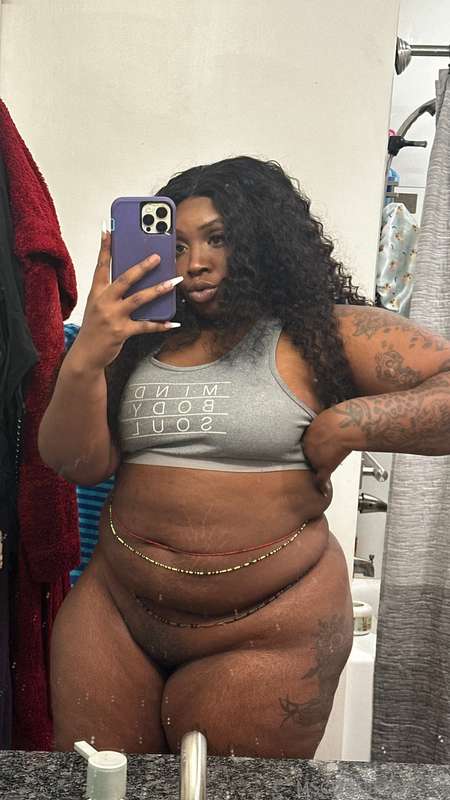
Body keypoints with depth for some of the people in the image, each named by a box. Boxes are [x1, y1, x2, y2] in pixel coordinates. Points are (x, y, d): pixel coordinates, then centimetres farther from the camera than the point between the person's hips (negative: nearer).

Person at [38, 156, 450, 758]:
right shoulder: (139, 342, 4)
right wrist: (83, 361, -16)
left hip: (266, 631, -3)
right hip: (115, 608, 4)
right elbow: (79, 464, -2)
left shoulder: (325, 334, -7)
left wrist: (349, 422, -20)